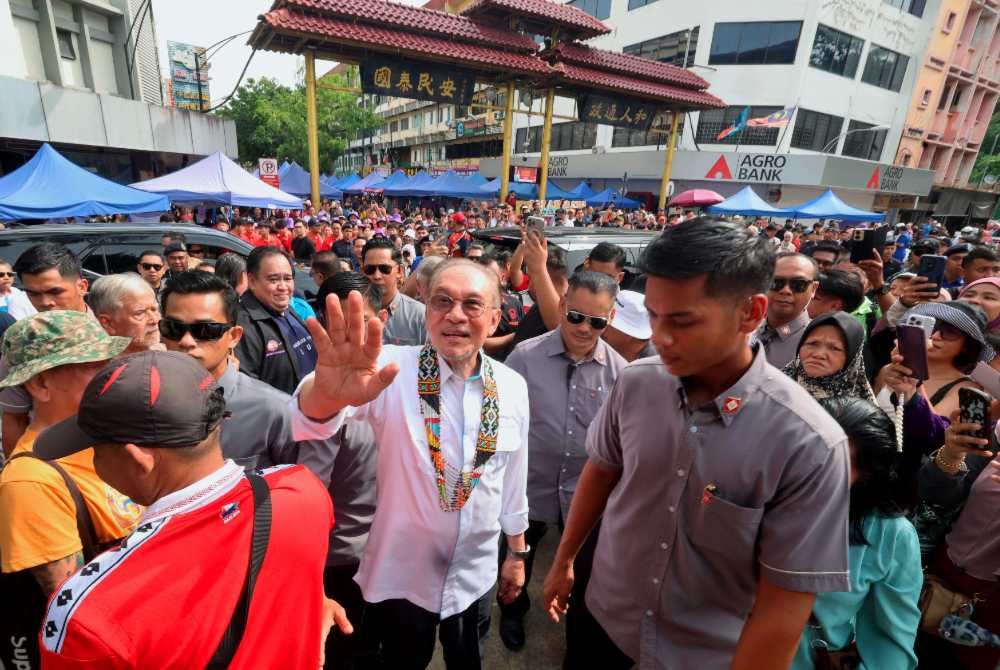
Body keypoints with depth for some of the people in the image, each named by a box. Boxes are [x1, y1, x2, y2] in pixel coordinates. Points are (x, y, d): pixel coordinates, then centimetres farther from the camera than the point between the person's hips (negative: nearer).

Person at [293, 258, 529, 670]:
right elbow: (313, 415, -36)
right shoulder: (394, 370, -20)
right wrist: (329, 392, -60)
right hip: (401, 574, -2)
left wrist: (517, 552, 11)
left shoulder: (512, 386, -9)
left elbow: (514, 475, 1)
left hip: (476, 574, 3)